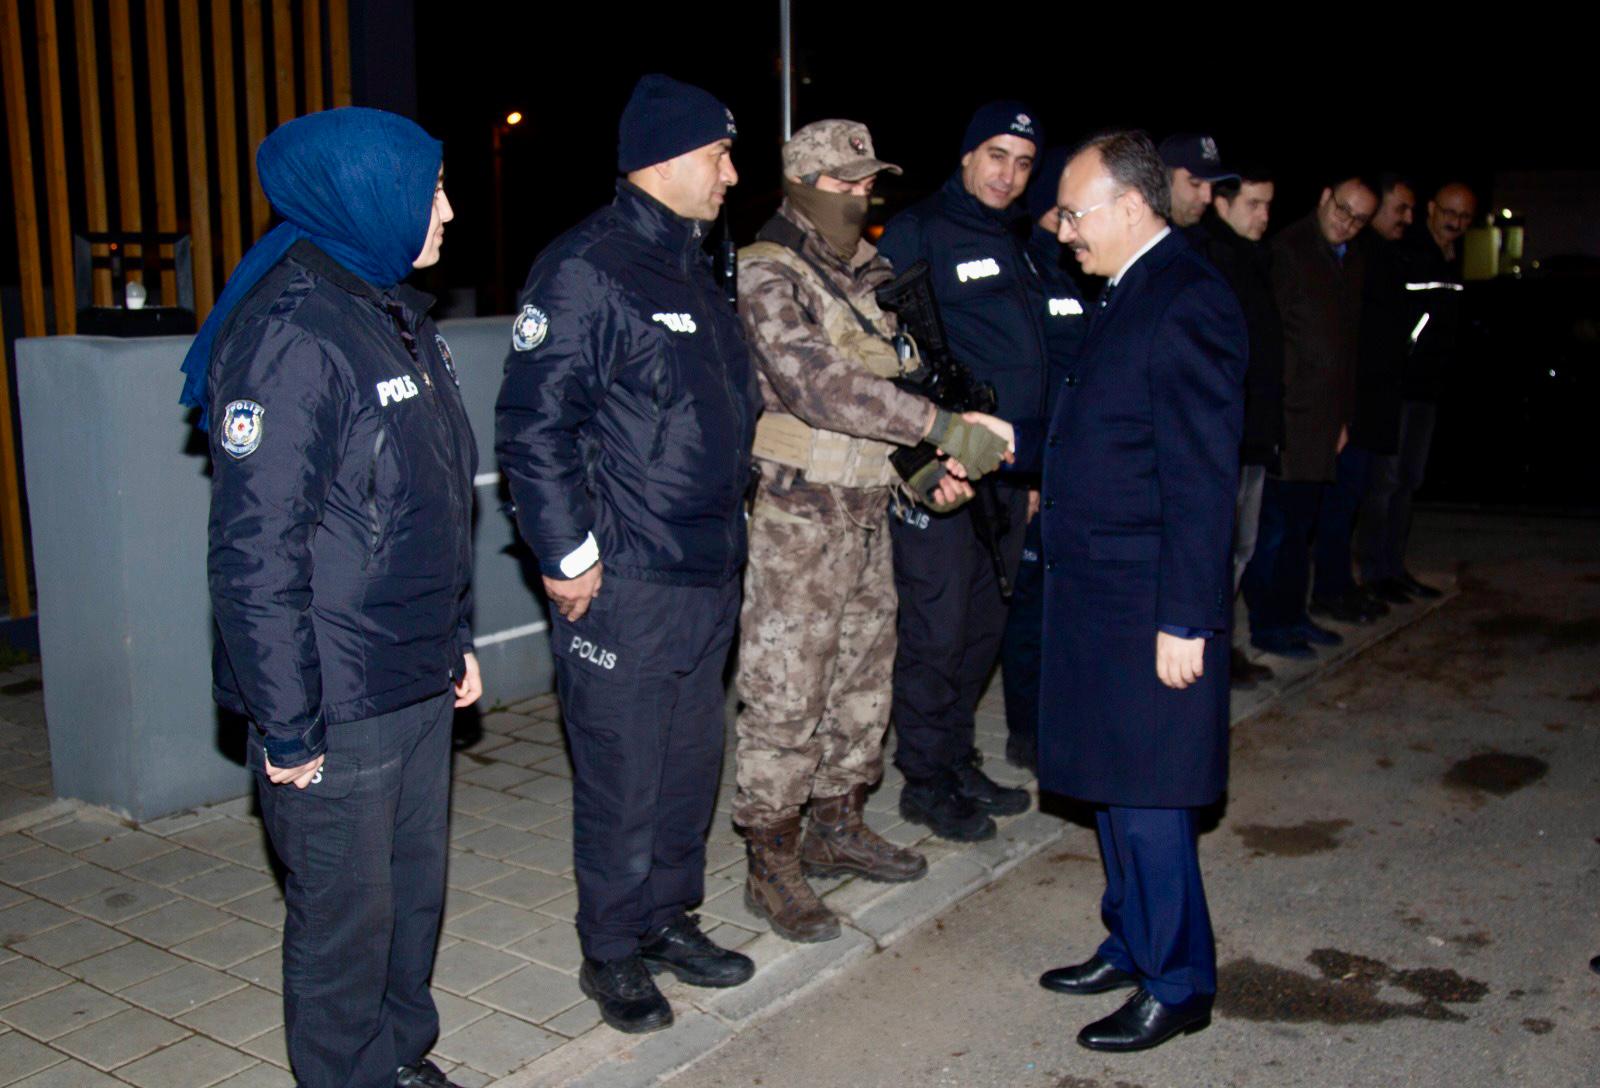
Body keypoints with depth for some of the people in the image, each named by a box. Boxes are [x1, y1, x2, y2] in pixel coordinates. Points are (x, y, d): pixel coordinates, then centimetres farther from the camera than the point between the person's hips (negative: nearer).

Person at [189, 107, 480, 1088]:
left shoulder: (397, 318, 10)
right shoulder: (290, 336, -19)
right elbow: (255, 551, -21)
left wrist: (457, 640, 19)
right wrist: (288, 725, -19)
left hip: (419, 683, 9)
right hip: (337, 710, -9)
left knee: (414, 888, 20)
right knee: (347, 915, 7)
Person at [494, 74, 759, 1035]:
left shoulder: (693, 266, 15)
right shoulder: (587, 269, -14)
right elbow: (533, 425, -17)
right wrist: (569, 555, -16)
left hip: (710, 576, 9)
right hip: (625, 584, -8)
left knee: (691, 764, 18)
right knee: (623, 781, 4)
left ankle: (669, 918, 35)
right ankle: (612, 953, 22)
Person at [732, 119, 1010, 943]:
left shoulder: (869, 274, 12)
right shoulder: (766, 275, -13)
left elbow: (894, 378, 19)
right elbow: (819, 385, -27)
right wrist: (944, 428, -31)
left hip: (867, 511, 8)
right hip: (796, 515, -8)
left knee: (863, 679, 16)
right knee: (785, 696, -1)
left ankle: (836, 827, 33)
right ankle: (772, 865, 12)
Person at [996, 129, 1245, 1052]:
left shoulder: (1186, 301, -17)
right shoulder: (1131, 293, 13)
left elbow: (1202, 476, -21)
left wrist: (1184, 620, -21)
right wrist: (1015, 440, 14)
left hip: (1151, 606, -9)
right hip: (1098, 594, 10)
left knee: (1144, 796, 1)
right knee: (1113, 785, 18)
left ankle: (1178, 984, 18)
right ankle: (1132, 946, 34)